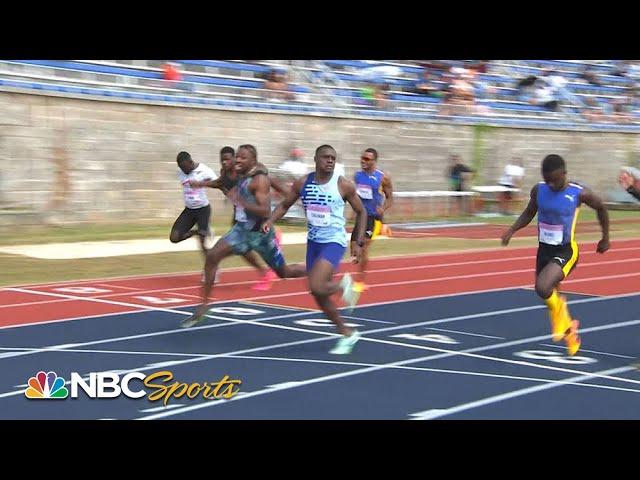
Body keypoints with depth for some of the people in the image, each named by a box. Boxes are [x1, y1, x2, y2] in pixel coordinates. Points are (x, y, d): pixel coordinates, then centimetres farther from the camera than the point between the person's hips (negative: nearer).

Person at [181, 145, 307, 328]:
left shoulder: (259, 179, -19)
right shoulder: (241, 177, 6)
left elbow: (265, 211, -28)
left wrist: (239, 201, -34)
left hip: (259, 232, -7)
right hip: (241, 229, 7)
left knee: (284, 272, 8)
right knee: (212, 256, -11)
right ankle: (202, 309, -7)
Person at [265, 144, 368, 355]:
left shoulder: (344, 185, -10)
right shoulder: (302, 183, -1)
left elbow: (361, 212, 1)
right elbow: (285, 205, 12)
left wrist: (359, 243, -3)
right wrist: (270, 221, -7)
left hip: (334, 241, -5)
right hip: (313, 241, 5)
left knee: (316, 287, -24)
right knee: (318, 295, 11)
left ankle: (344, 285, 8)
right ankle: (347, 333, 27)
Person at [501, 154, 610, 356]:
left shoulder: (579, 193, -17)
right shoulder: (538, 190, -6)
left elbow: (601, 208, 2)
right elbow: (529, 212, 12)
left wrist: (605, 238, 10)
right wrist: (512, 230, -4)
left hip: (566, 251, -5)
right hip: (544, 249, 5)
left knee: (542, 287, -28)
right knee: (546, 294, 16)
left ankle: (558, 309, 6)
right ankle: (569, 329, 43)